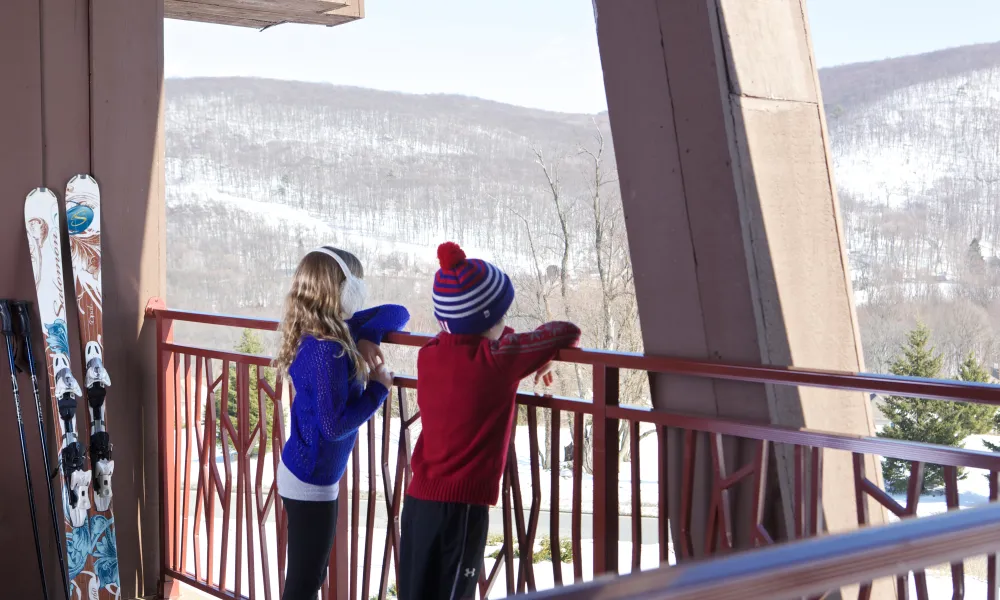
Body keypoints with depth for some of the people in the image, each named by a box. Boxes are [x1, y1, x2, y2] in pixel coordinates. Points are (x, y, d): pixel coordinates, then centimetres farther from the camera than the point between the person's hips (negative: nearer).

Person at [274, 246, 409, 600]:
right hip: (311, 480, -10)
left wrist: (367, 338, -6)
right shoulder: (327, 351, -24)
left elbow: (397, 314, 13)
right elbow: (334, 425, -25)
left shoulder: (332, 331, 4)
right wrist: (379, 388, -16)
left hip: (307, 473, 10)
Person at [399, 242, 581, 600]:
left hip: (418, 500, 7)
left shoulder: (429, 354, 5)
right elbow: (568, 332, -2)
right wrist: (544, 359, 17)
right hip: (461, 505, -7)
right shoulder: (498, 361, -11)